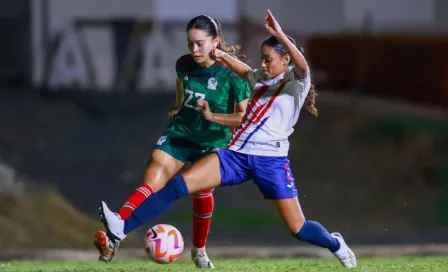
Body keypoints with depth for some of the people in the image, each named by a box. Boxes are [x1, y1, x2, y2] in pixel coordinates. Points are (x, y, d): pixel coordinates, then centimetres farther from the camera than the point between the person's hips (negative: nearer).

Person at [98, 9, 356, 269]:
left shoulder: (296, 83, 0)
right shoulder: (260, 79, 19)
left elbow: (302, 65, -23)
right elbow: (244, 71, 41)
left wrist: (280, 35, -36)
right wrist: (223, 55, 22)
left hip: (271, 160, -5)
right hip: (237, 154, 5)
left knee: (299, 229, -1)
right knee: (180, 183, -15)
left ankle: (336, 245, 34)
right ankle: (122, 229, -25)